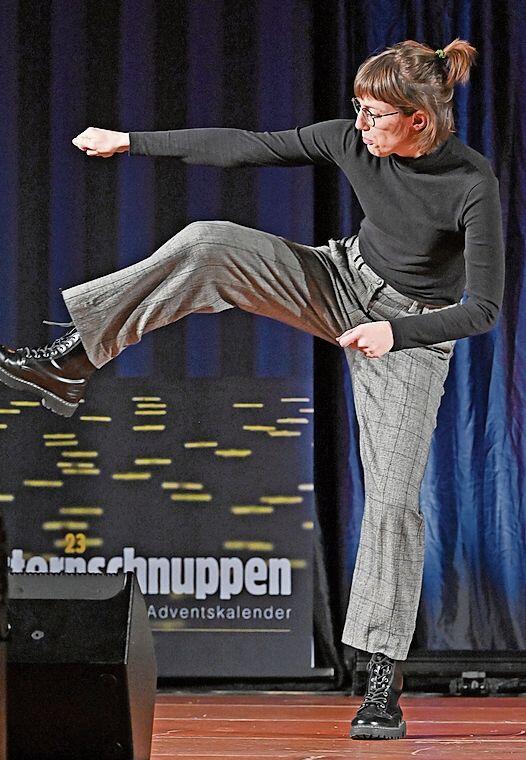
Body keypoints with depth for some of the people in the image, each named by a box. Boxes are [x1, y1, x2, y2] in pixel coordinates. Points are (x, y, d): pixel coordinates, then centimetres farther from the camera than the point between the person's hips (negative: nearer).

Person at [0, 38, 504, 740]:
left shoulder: (474, 186, -27)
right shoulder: (351, 141, -13)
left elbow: (484, 309, -22)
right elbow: (244, 147, -5)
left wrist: (396, 332, -34)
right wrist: (133, 142, -2)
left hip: (414, 335, -4)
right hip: (342, 283, 4)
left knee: (393, 500, -11)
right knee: (209, 245, -19)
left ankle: (385, 684, -3)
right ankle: (70, 362, -16)